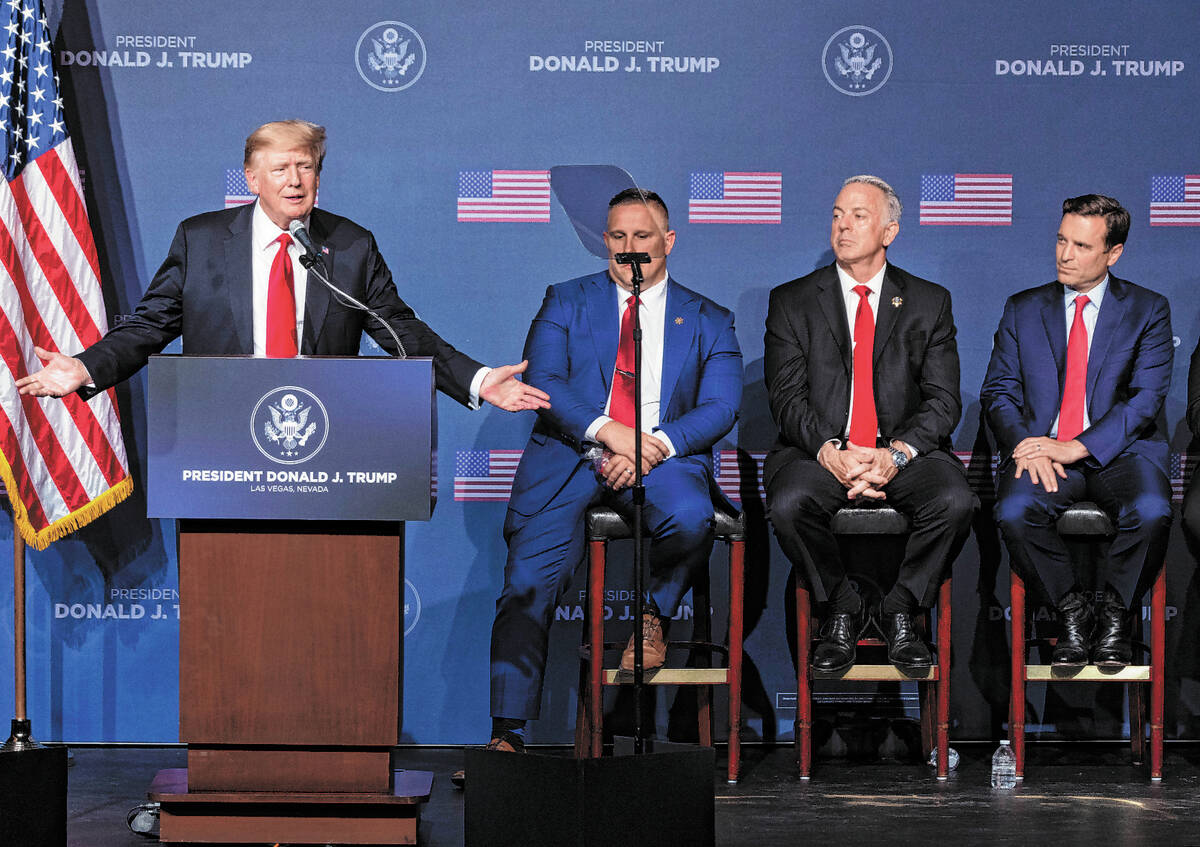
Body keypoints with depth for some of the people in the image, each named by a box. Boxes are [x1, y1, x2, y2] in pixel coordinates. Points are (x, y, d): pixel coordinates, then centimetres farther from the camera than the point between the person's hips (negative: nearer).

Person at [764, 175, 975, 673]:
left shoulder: (929, 303, 11)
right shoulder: (792, 302, 10)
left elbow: (944, 400, 3)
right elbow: (786, 398, 0)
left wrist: (896, 454, -17)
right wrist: (831, 453, -19)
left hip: (903, 451, 0)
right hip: (820, 450, 0)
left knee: (955, 502, -30)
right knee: (789, 505, -33)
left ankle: (899, 610, -6)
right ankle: (842, 611, -6)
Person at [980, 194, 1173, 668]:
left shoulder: (1148, 310, 7)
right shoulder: (1022, 310, 15)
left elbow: (1145, 398, -3)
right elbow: (997, 392, 9)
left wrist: (1076, 448, -16)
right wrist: (1025, 444, -13)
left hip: (1118, 449, -1)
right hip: (1039, 449, 1)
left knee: (1151, 513, -33)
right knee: (1014, 513, -31)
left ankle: (1112, 610, -6)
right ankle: (1071, 610, -8)